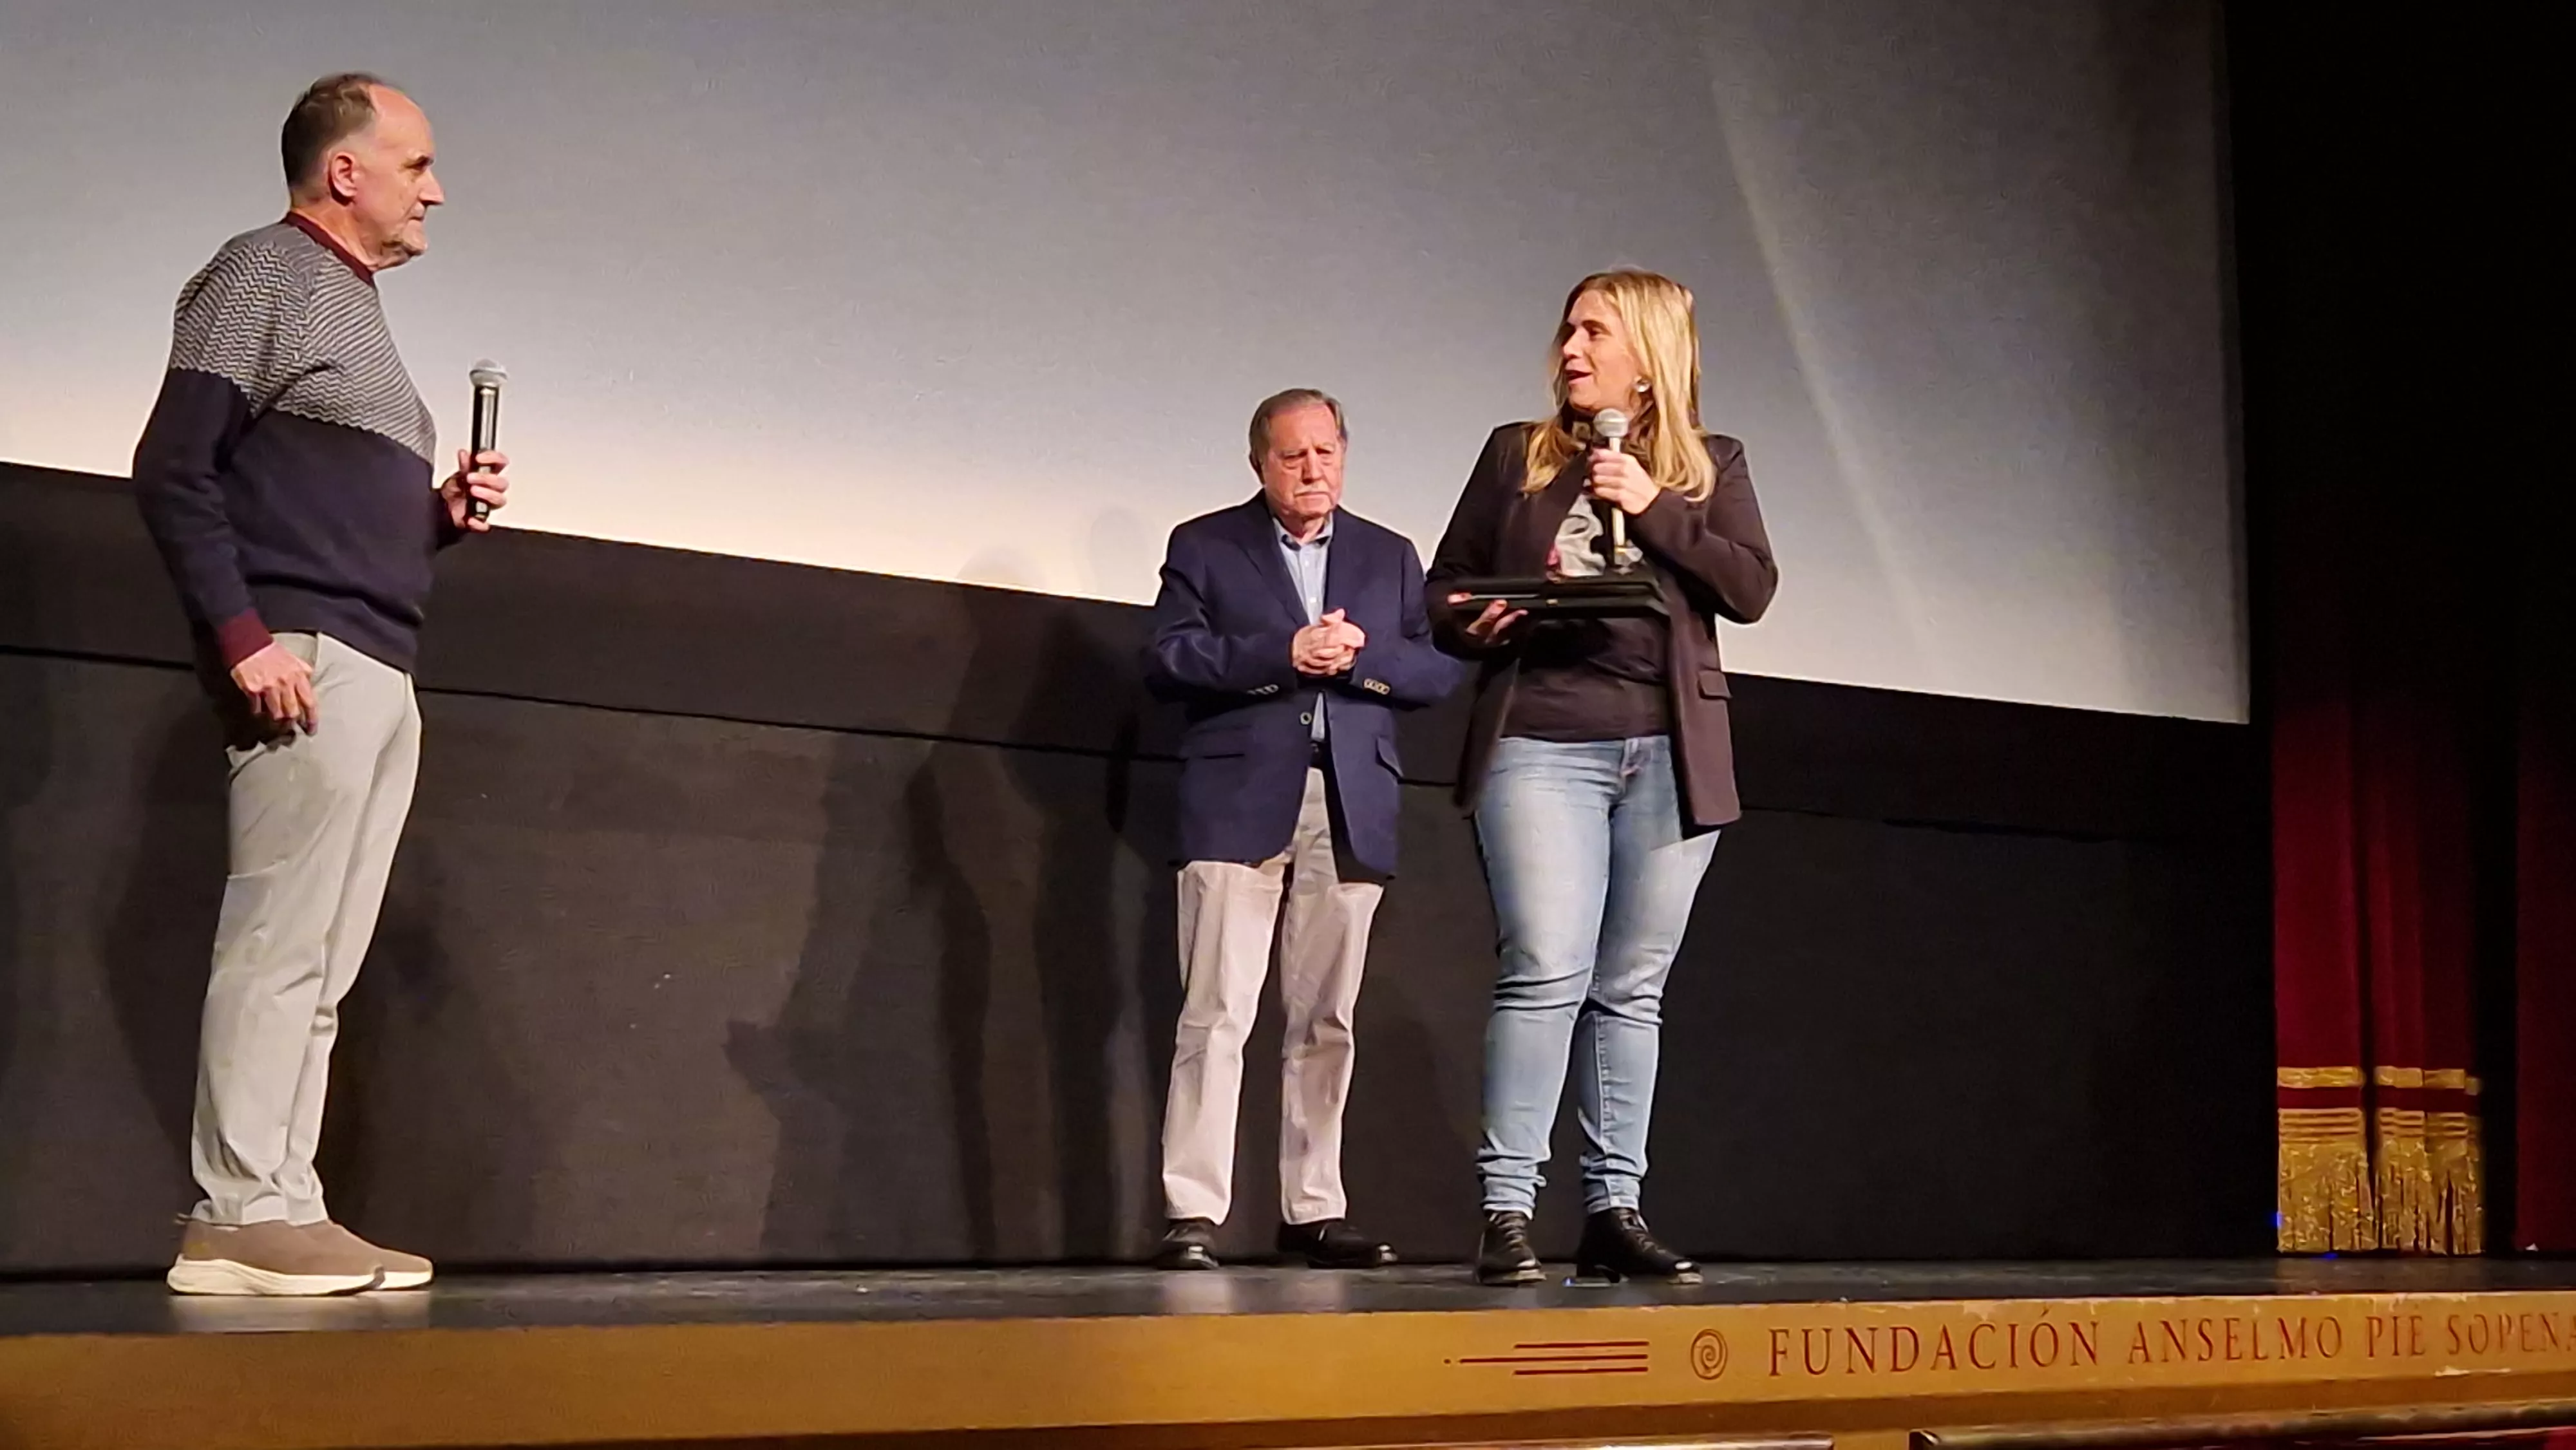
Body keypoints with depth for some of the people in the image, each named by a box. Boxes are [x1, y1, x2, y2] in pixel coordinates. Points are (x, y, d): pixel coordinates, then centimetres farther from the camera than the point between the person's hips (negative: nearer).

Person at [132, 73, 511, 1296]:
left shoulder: (352, 309, 26)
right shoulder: (265, 275, 0)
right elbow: (174, 470, -11)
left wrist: (444, 513, 8)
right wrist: (244, 638, -19)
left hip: (381, 674, 9)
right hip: (305, 657, -9)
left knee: (323, 962, 5)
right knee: (279, 942, -11)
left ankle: (282, 1212, 7)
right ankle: (240, 1218, -9)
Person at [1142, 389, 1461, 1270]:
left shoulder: (1390, 557, 19)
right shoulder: (1205, 546, 11)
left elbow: (1437, 670, 11)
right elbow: (1167, 659, -2)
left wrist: (1360, 656, -8)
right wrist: (1283, 654, -11)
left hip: (1350, 810, 3)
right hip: (1241, 804, -3)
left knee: (1326, 1022, 5)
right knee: (1218, 1014, -9)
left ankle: (1313, 1212, 12)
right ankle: (1194, 1214, -6)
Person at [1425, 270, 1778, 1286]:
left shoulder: (1711, 465, 13)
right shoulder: (1517, 453, 14)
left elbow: (1751, 589, 0)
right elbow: (1443, 590, 12)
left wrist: (1655, 507, -9)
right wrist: (1475, 627, -10)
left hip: (1670, 755, 1)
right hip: (1539, 745, -1)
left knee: (1631, 990, 4)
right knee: (1546, 972, -13)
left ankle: (1614, 1212, 10)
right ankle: (1506, 1212, -10)